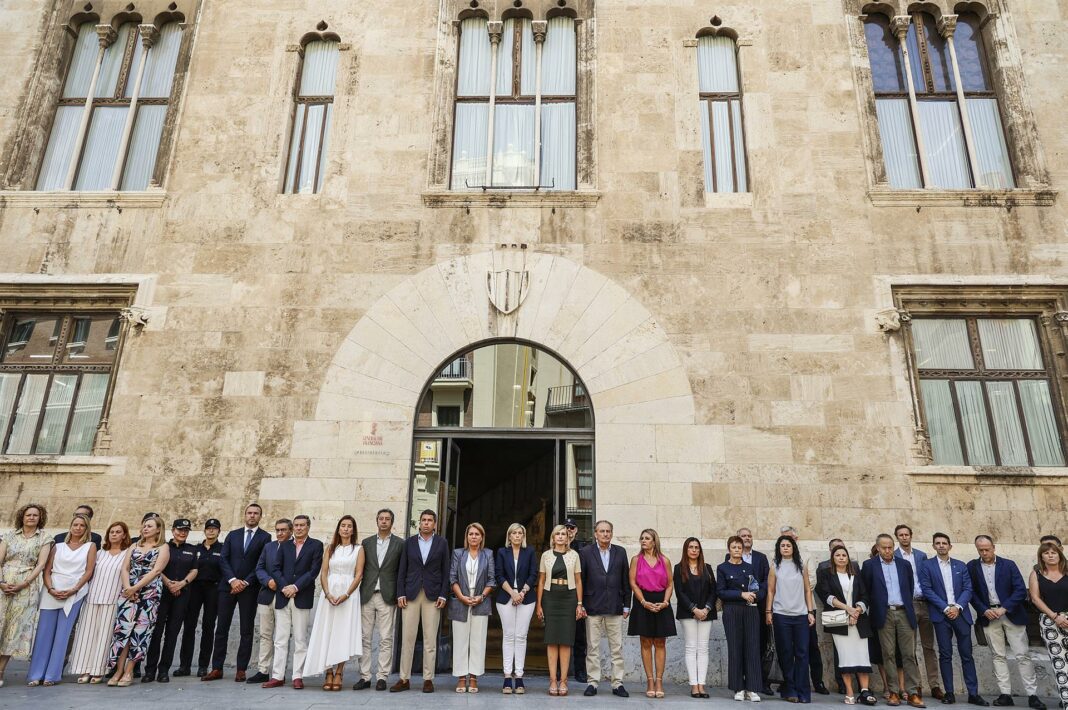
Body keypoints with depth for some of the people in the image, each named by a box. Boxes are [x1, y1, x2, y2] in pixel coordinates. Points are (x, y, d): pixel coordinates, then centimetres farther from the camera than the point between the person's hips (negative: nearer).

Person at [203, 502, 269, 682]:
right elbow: (223, 559, 3)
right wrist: (233, 580, -10)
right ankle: (217, 668, 13)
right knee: (221, 628, 4)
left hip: (249, 588, -3)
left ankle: (241, 670, 9)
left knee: (247, 631, 2)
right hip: (228, 586, 3)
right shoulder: (232, 535, 11)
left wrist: (245, 582, -12)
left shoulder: (265, 537, 1)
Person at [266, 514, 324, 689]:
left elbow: (314, 570, -6)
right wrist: (284, 586, -9)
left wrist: (296, 587, -12)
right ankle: (277, 676, 11)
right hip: (282, 597, 3)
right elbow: (275, 568, 6)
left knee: (300, 640, 1)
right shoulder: (284, 545, 14)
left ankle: (298, 677, 7)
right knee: (280, 640, 5)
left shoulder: (316, 545, 3)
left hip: (302, 598, -3)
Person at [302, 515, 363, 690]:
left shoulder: (358, 549, 5)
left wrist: (346, 595, -14)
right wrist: (328, 594, -10)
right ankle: (329, 674, 5)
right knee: (327, 632, -1)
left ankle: (338, 674, 2)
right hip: (329, 594, 2)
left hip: (348, 594, -2)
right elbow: (323, 573, 5)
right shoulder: (330, 549, 12)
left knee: (344, 633, -4)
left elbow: (358, 574, -2)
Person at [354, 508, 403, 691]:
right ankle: (365, 676, 13)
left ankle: (382, 677, 9)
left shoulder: (400, 544, 3)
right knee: (364, 638, 5)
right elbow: (361, 569, 10)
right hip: (366, 596, 2)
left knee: (386, 639, 0)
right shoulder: (366, 542, 10)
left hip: (387, 597, -2)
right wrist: (359, 592, 4)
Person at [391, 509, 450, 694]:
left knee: (430, 639, 2)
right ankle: (404, 679, 10)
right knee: (407, 638, 2)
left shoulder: (442, 543, 5)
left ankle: (428, 679, 10)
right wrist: (400, 594, -2)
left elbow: (446, 571, 4)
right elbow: (402, 570, 6)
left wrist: (443, 595, -4)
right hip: (411, 594, 1)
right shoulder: (409, 542, 7)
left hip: (433, 595, -1)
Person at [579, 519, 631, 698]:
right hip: (593, 607, -1)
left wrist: (626, 605, 6)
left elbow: (626, 580, 9)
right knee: (592, 647, 4)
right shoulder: (586, 552, 1)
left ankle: (617, 683, 13)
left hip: (615, 607, 2)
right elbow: (580, 580, 1)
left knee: (617, 648, 4)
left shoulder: (620, 552, 8)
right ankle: (593, 682, 13)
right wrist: (580, 605, -3)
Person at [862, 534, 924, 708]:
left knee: (909, 654, 1)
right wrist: (874, 609, 3)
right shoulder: (869, 565, 0)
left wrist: (907, 605, 13)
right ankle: (894, 692, 6)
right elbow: (866, 590, 3)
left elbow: (910, 588, 17)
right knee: (888, 654, 1)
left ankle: (912, 693, 5)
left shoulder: (904, 564, 9)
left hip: (904, 613, 2)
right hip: (884, 614, -2)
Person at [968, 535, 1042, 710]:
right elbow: (972, 592, 3)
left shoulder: (1009, 565, 0)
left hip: (1011, 614, -1)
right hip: (988, 616, 1)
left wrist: (1004, 608, -14)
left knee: (1022, 655, -1)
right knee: (998, 656, 4)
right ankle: (1005, 694, 8)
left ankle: (1032, 695, 7)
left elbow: (1021, 590, -6)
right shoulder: (972, 566, 4)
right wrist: (984, 610, -10)